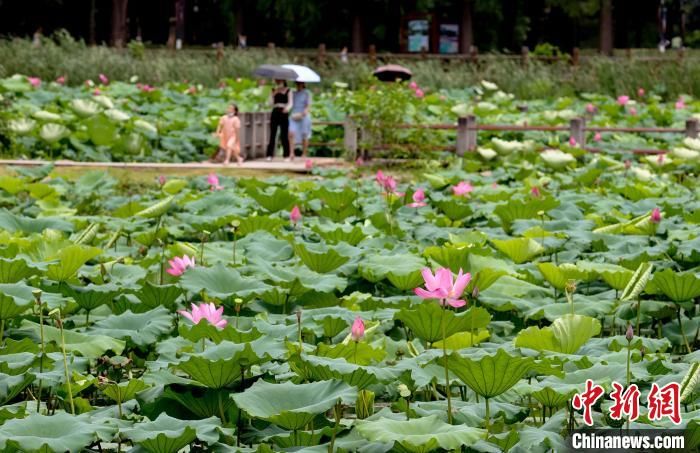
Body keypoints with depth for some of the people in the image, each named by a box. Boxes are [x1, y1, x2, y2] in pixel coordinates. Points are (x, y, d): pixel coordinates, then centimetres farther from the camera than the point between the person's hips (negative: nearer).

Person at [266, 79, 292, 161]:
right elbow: (271, 103, 7)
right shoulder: (274, 91, 14)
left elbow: (290, 103, -2)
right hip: (275, 113, 3)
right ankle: (270, 155, -2)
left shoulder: (288, 91, 6)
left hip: (284, 114, -3)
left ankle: (286, 155, 1)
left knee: (284, 135, -4)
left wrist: (287, 108, -23)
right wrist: (273, 94, -7)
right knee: (272, 134, -2)